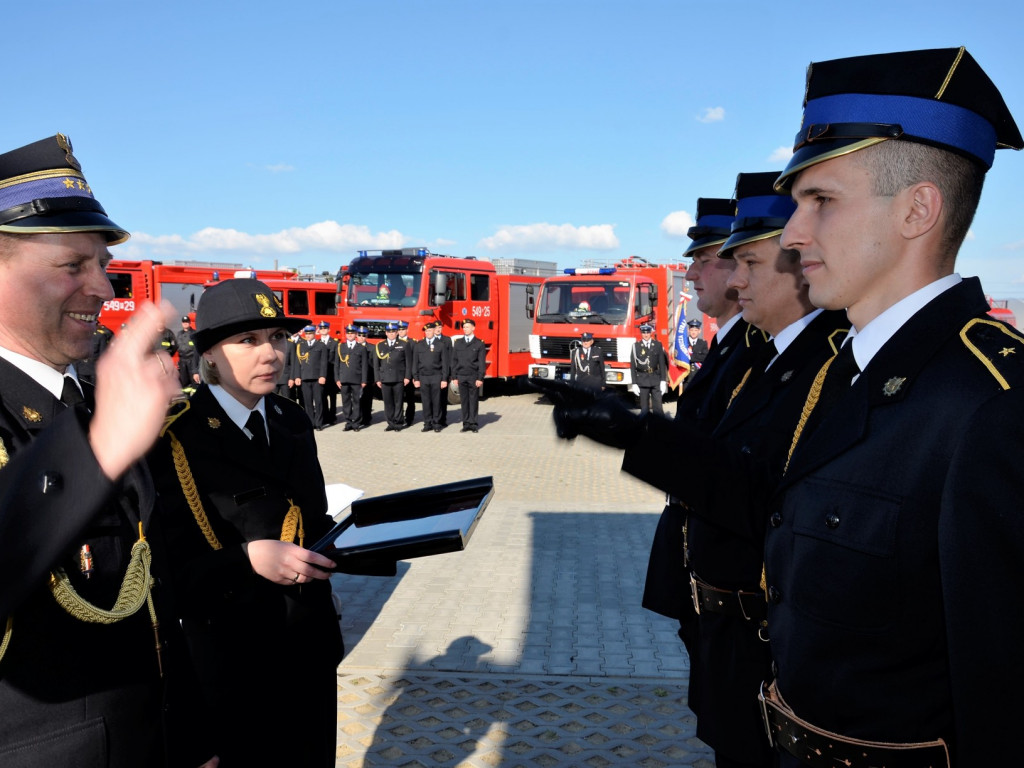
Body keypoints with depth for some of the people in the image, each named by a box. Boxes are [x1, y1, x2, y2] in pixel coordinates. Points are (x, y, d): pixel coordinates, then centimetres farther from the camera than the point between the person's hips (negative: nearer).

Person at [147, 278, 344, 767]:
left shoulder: (294, 422, 4)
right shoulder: (176, 438, -17)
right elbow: (170, 566, -18)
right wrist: (249, 557, -32)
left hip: (312, 644, 7)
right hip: (237, 661, -6)